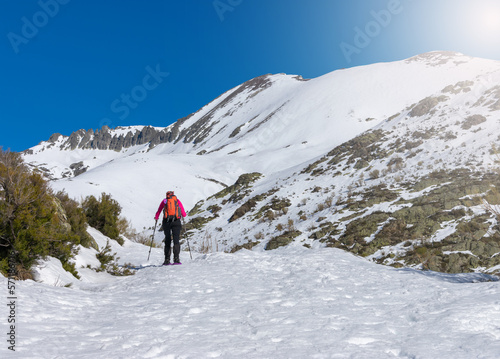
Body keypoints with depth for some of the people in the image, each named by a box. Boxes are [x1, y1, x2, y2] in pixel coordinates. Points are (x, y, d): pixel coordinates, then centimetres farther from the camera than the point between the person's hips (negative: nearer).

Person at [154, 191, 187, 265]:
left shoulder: (164, 201, 14)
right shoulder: (178, 201, 14)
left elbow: (158, 212, 14)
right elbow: (184, 215, 12)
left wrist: (156, 218, 36)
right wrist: (182, 213, 36)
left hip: (166, 222, 1)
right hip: (176, 222, -1)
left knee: (167, 241, 10)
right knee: (176, 240, -3)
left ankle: (167, 260, 5)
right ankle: (176, 259, -17)